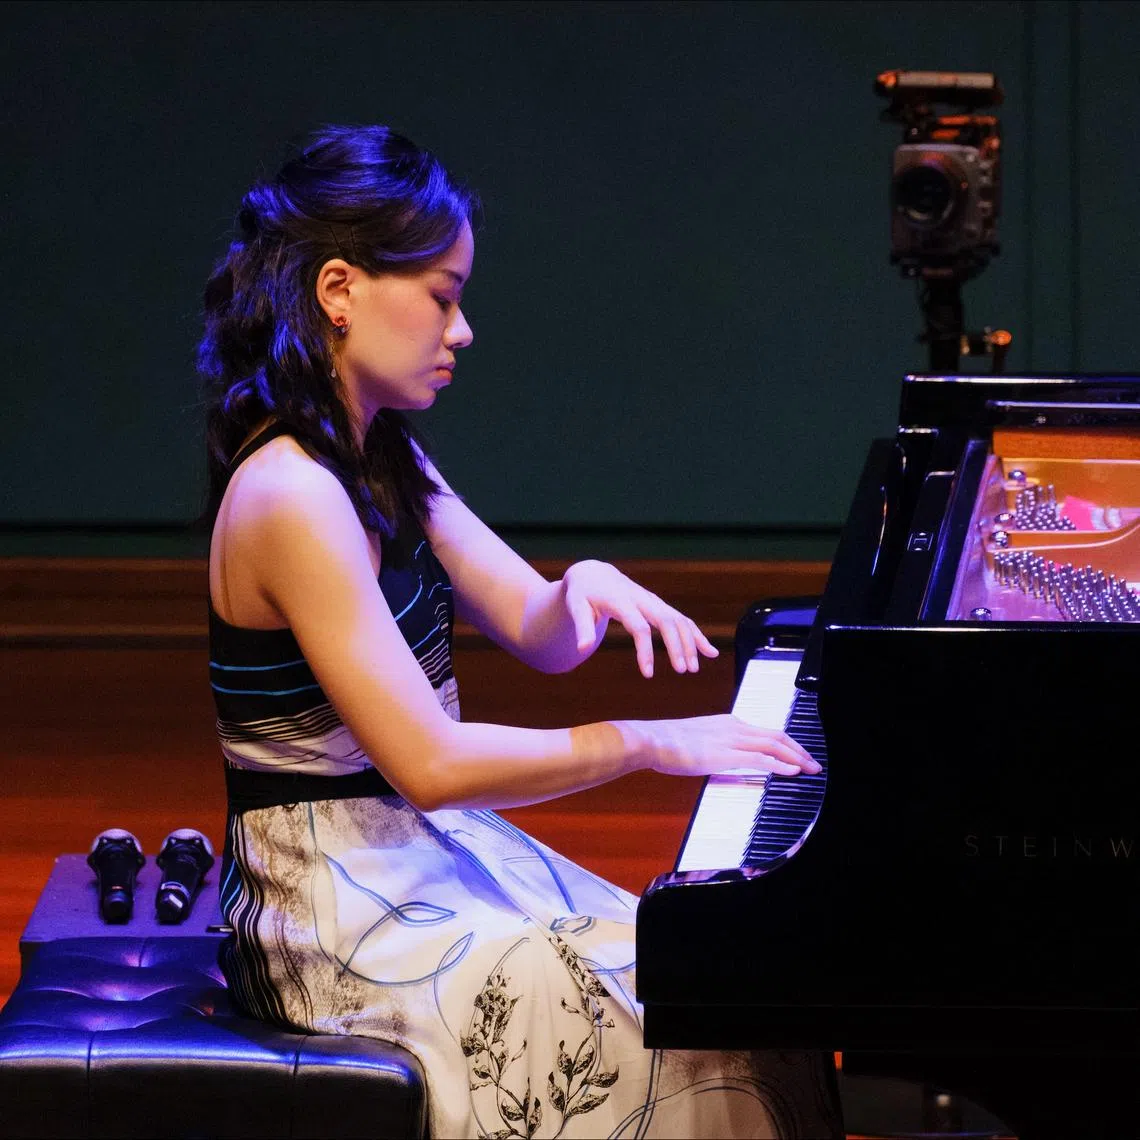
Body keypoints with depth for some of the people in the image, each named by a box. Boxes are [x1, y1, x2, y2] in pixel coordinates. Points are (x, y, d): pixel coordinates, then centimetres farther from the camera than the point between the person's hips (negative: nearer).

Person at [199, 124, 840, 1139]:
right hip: (346, 923, -10)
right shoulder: (290, 496, -23)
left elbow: (540, 636, 11)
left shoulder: (376, 462, 9)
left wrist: (585, 592, -13)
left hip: (422, 860, 10)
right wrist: (645, 744, -22)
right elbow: (428, 763, -28)